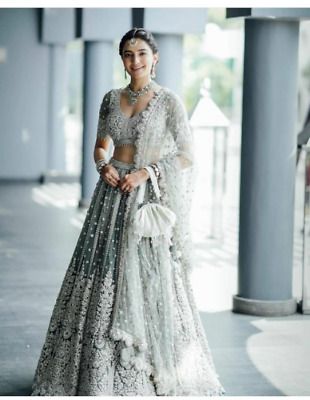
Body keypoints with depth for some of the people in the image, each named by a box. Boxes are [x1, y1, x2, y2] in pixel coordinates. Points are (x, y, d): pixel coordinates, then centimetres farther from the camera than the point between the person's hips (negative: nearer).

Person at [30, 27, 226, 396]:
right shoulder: (111, 99, 9)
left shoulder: (169, 101, -4)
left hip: (148, 197, -4)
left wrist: (146, 172, -15)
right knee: (102, 278, 5)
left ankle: (145, 375, 9)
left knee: (146, 280, -4)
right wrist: (103, 166, -5)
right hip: (112, 195, 4)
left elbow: (187, 157, -5)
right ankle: (98, 371, 17)